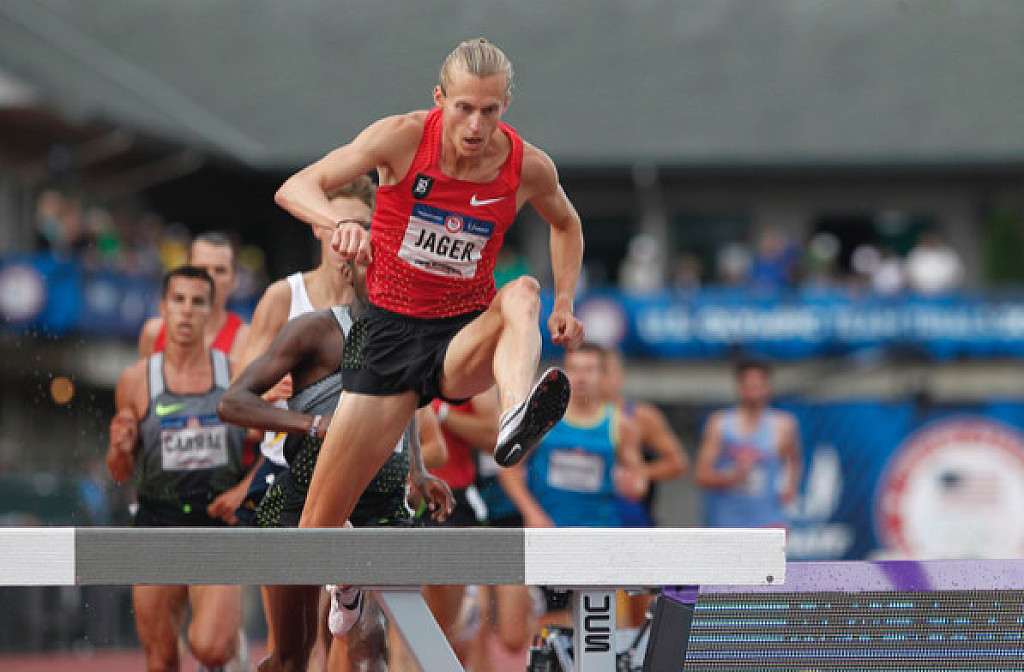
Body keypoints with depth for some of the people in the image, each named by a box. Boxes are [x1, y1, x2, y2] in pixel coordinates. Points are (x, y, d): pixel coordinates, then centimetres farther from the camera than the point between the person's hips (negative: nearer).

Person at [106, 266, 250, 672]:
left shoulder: (236, 374, 0)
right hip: (158, 525, 2)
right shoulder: (136, 381, 1)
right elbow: (122, 473, 10)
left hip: (218, 524, -2)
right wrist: (119, 448, -12)